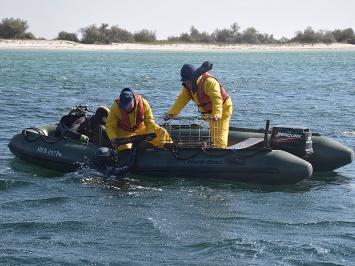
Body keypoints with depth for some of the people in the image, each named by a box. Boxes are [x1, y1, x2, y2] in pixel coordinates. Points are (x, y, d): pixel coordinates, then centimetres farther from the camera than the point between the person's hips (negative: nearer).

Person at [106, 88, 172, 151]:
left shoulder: (143, 103, -19)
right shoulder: (115, 106, -23)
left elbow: (150, 122, -12)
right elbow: (110, 126, -16)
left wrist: (150, 134, -30)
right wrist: (113, 138, -34)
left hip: (141, 129, 3)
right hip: (123, 133, -2)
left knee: (161, 132, -8)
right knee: (125, 147, -30)